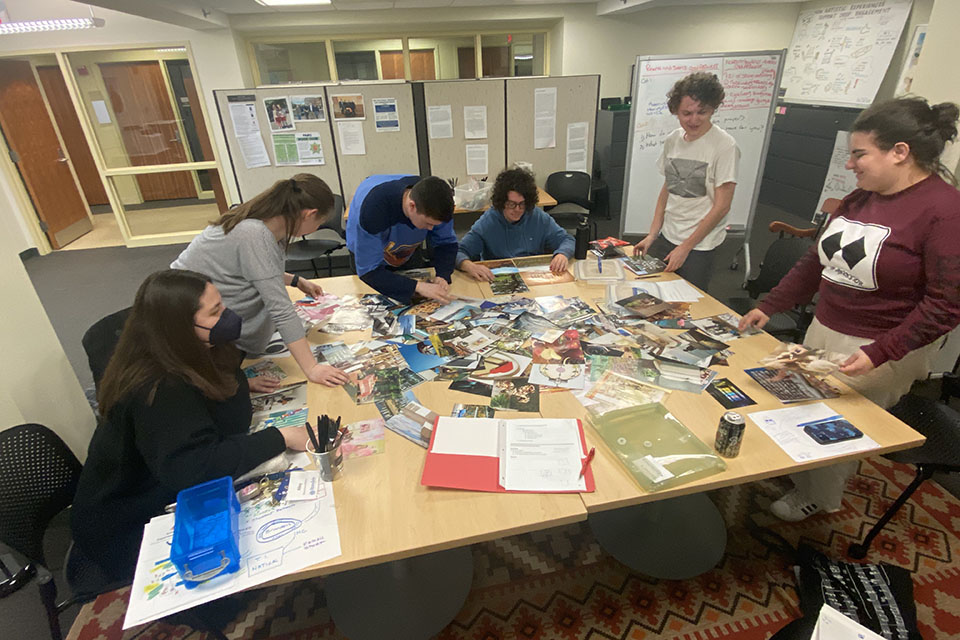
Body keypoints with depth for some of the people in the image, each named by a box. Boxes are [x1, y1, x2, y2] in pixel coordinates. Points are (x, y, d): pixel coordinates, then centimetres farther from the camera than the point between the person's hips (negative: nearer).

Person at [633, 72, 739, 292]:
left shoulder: (724, 145, -11)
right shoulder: (672, 140, 5)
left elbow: (721, 206, -13)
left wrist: (685, 248, -13)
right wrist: (653, 234, 6)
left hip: (699, 247, -5)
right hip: (666, 237, 5)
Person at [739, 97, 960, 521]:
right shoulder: (861, 199, 6)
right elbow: (817, 260, 12)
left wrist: (879, 353, -24)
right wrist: (769, 307, 8)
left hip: (883, 349, -6)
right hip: (824, 330, 6)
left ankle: (817, 499, 34)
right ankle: (805, 481, 38)